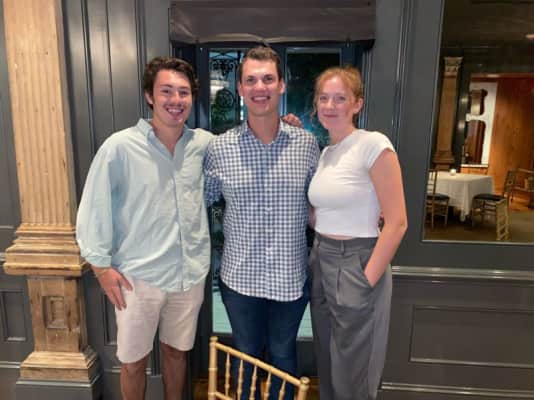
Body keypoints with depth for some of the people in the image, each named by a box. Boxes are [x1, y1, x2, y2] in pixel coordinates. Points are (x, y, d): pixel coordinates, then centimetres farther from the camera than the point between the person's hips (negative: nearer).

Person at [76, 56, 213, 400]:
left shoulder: (205, 143, -3)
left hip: (191, 272, 3)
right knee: (134, 362, 15)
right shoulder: (120, 147, -14)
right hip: (138, 276, -3)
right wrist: (102, 265, -6)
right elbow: (94, 209, -7)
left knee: (176, 351, 23)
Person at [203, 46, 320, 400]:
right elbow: (201, 200, 5)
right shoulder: (219, 148, -8)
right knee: (246, 354, 22)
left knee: (283, 355, 22)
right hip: (240, 276, 0)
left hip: (290, 276, 0)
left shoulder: (307, 144, -6)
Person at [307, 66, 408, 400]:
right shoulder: (325, 152, 9)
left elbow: (397, 222, -17)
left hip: (356, 264, -7)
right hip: (321, 263, 7)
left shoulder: (373, 144, -14)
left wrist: (367, 281, -16)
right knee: (327, 368, 21)